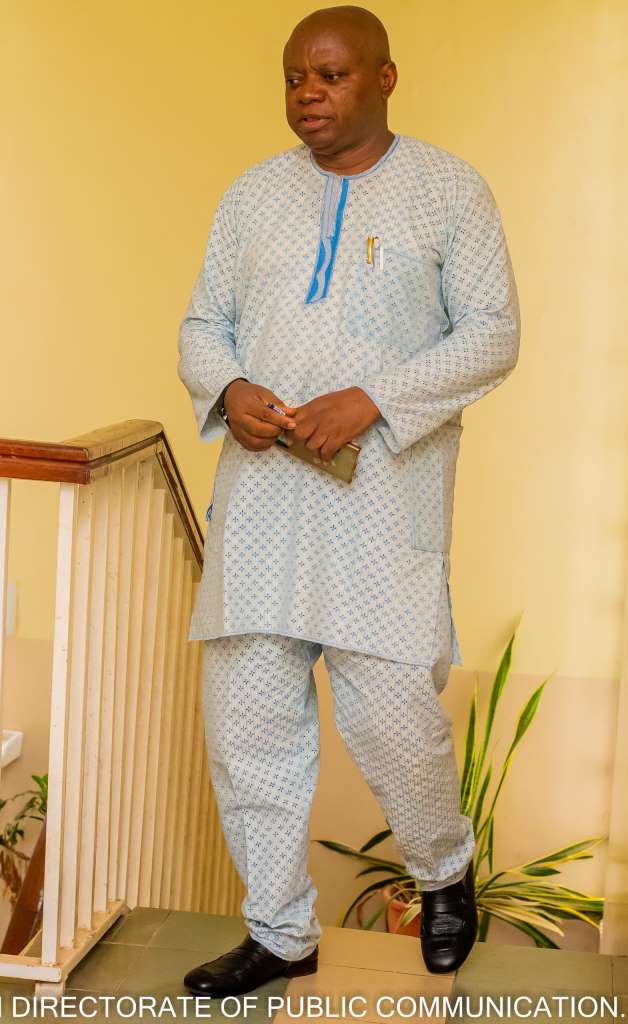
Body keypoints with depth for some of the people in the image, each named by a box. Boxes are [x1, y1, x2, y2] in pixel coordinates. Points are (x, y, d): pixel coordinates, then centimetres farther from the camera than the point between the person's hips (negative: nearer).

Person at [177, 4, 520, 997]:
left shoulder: (449, 188, 3)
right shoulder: (254, 194, 14)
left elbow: (492, 333, -3)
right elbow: (202, 325, 16)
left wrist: (371, 402, -15)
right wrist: (229, 391, -8)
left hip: (383, 496, -4)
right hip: (260, 493, 4)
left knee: (391, 712, -7)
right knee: (249, 718, 4)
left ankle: (445, 871, 26)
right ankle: (280, 932, 20)